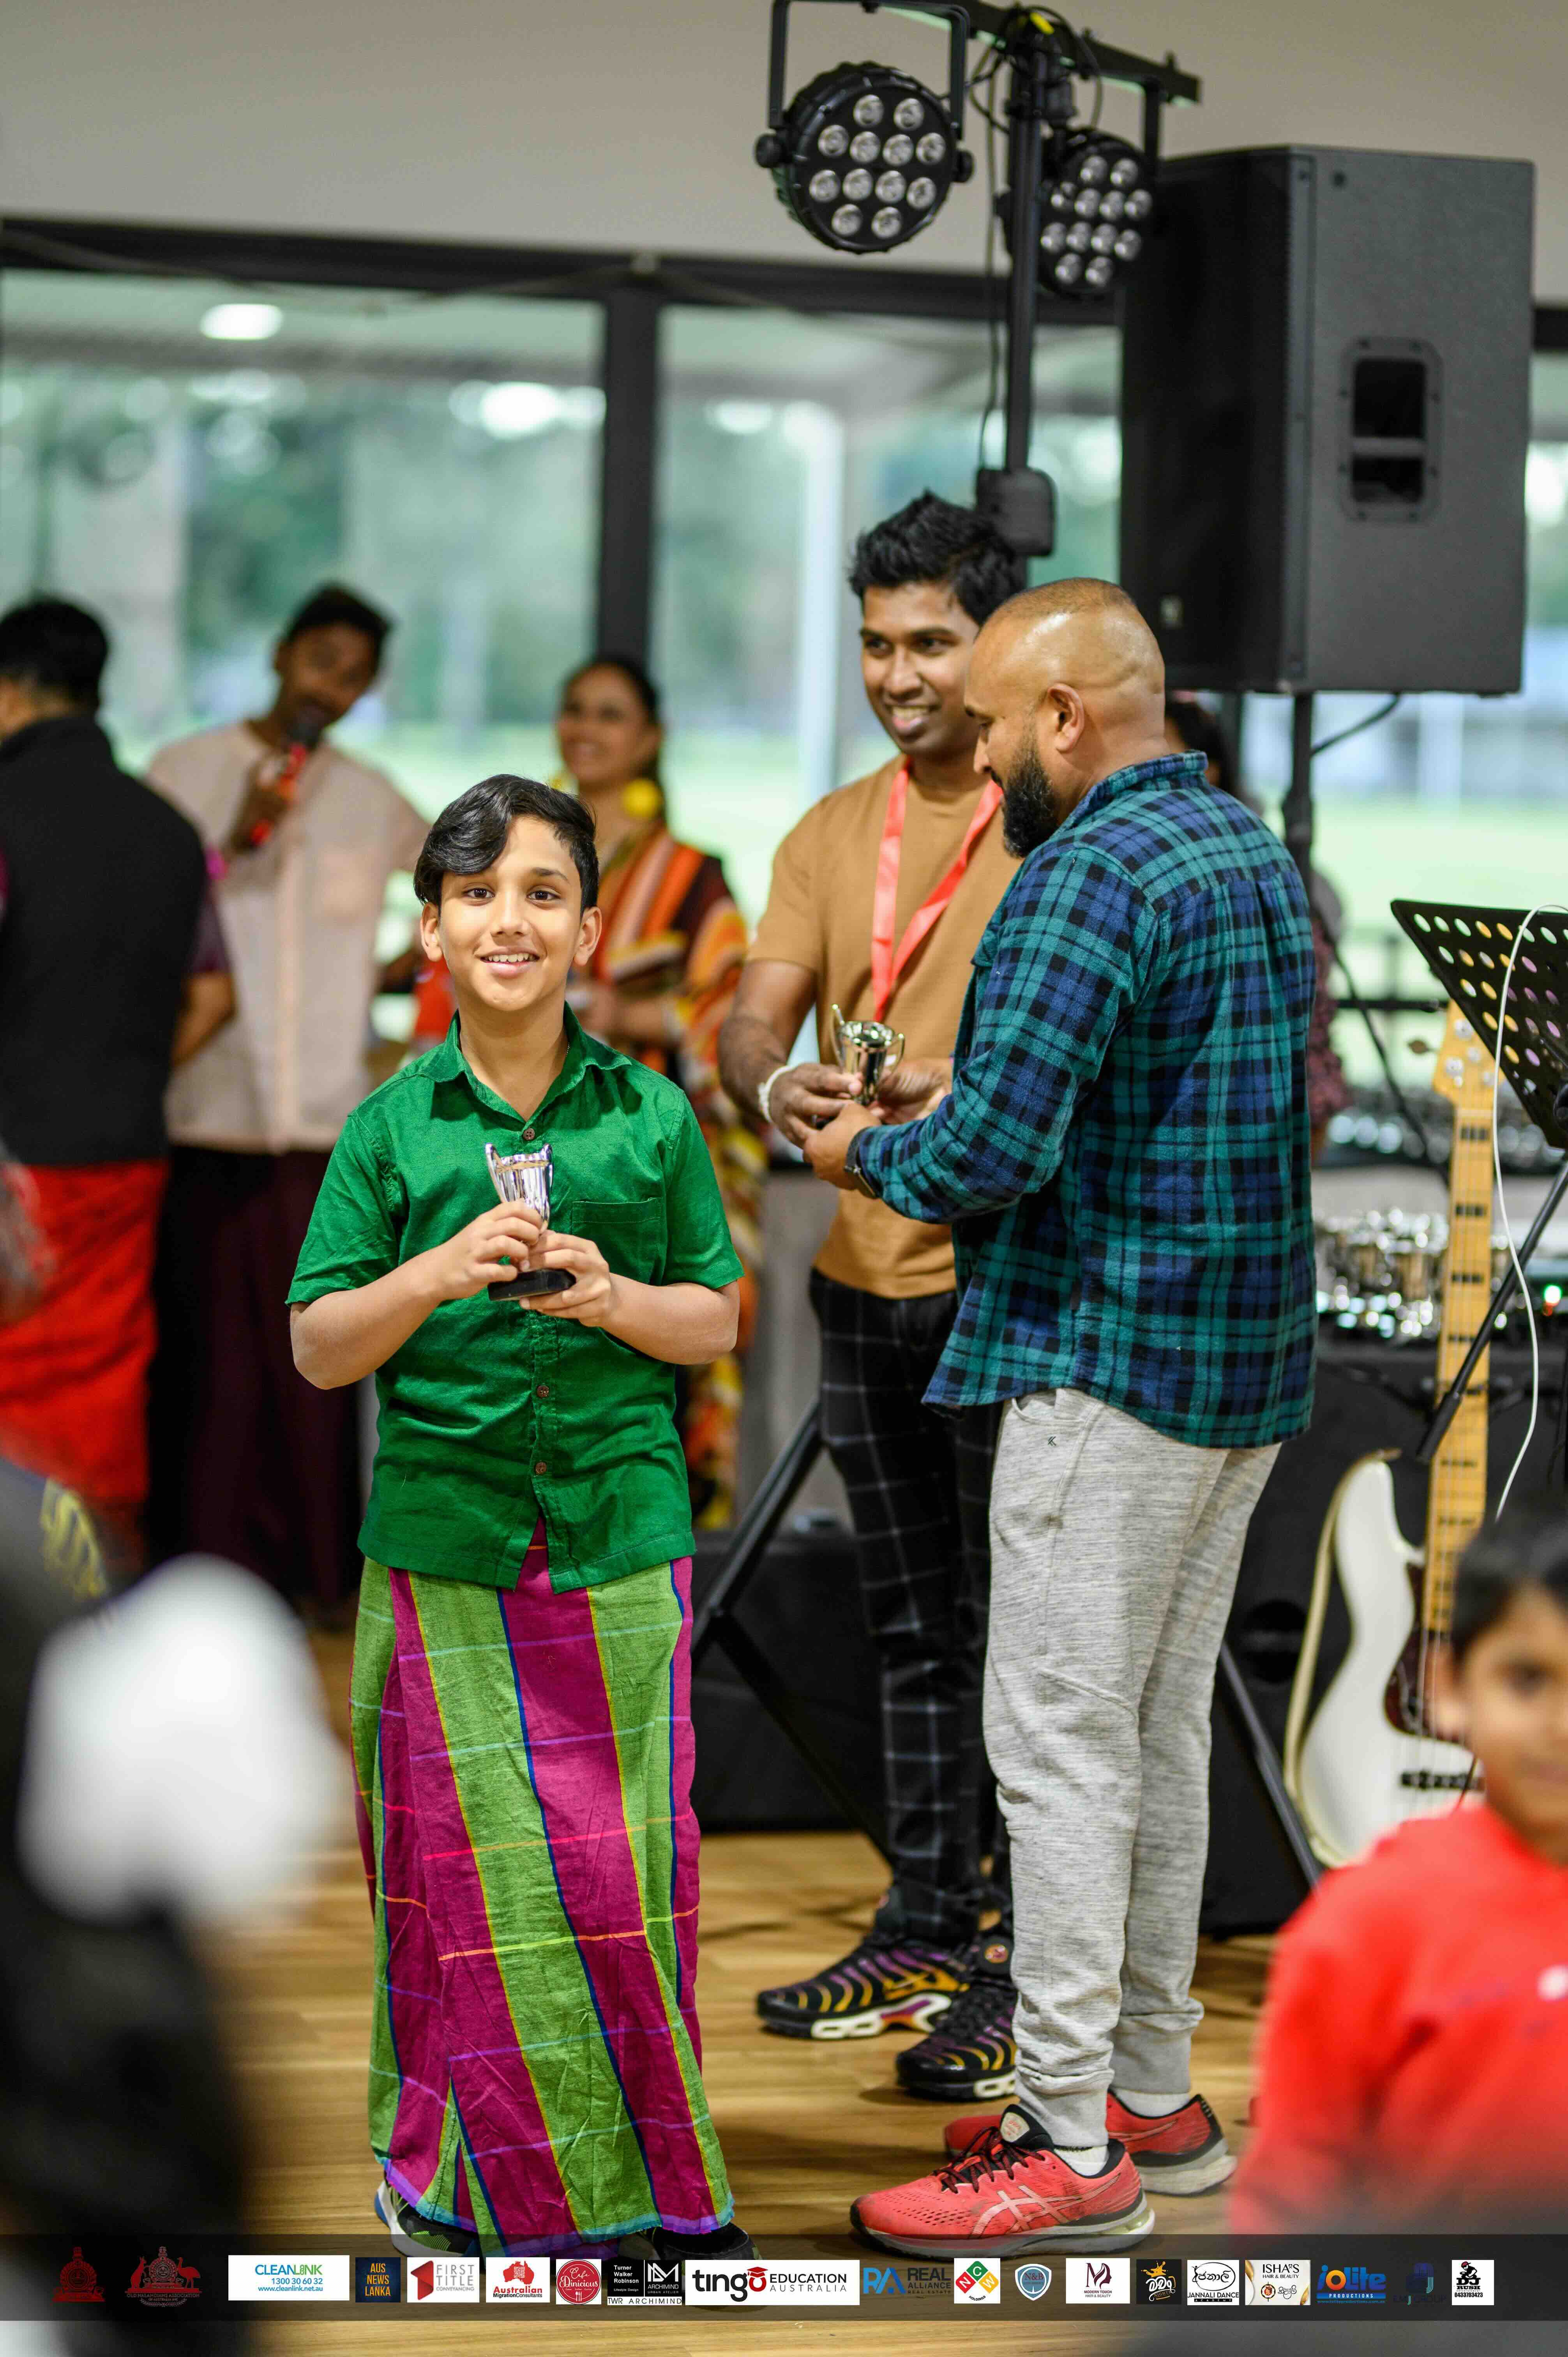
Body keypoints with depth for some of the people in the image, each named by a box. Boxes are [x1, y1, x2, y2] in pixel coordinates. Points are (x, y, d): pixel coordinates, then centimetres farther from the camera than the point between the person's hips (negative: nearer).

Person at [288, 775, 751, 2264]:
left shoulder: (653, 1117, 4)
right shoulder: (390, 1129, 2)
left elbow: (717, 1321, 9)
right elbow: (318, 1350, 2)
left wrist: (610, 1296, -11)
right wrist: (441, 1274, -15)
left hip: (621, 1544, 1)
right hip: (445, 1555, 0)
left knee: (621, 1863, 3)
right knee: (471, 1868, 3)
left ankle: (652, 2175, 16)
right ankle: (483, 2176, 17)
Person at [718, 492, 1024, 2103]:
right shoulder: (830, 837, 12)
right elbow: (754, 1012, 2)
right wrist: (773, 1086, -22)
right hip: (865, 1280, 6)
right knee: (911, 1635, 14)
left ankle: (1031, 1970, 2)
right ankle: (923, 1937, 24)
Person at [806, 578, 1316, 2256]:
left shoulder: (1086, 877, -18)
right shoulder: (1255, 853, 13)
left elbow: (996, 1155, -23)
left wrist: (870, 1155, -3)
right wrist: (971, 1106, 15)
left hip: (1110, 1369, -10)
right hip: (1246, 1365, 10)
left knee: (1058, 1744, -5)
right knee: (1162, 1733, 15)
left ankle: (1071, 2149, -2)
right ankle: (1153, 2095, 22)